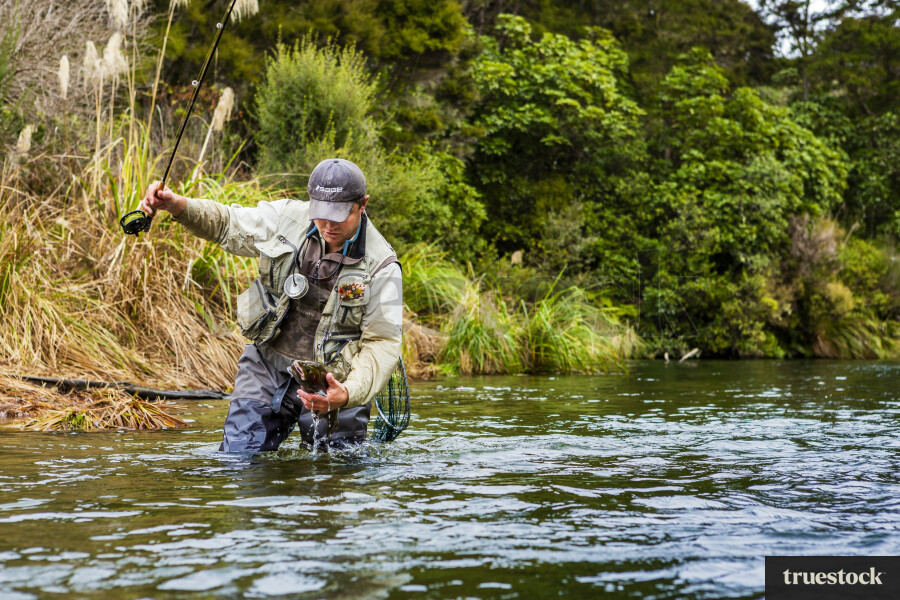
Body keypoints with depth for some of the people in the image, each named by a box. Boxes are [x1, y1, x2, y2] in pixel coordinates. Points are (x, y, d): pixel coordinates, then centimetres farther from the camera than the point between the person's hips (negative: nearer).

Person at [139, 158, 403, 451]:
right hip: (267, 364, 3)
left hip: (330, 381, -3)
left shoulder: (381, 267, -15)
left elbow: (383, 344, -15)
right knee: (237, 458, -2)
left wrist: (350, 393, -33)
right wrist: (179, 206, -9)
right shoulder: (288, 218, -5)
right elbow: (227, 223, 10)